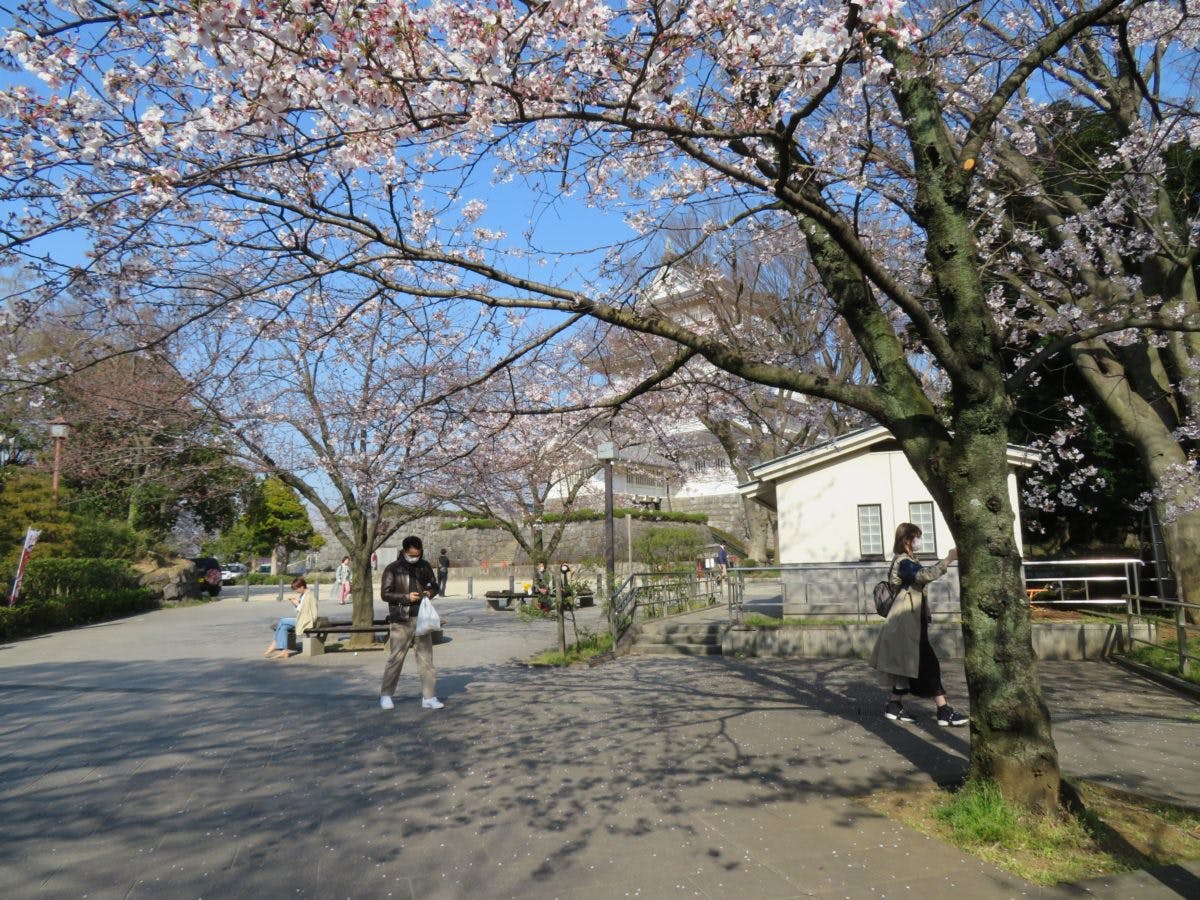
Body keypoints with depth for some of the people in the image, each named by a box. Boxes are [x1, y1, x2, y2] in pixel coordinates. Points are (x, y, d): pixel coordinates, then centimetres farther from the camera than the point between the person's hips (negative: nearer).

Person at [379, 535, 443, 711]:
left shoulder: (425, 566, 8)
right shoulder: (392, 569, -4)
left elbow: (434, 585, 18)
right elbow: (385, 593, -7)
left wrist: (430, 592, -4)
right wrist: (406, 597, -17)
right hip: (400, 621, -4)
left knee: (426, 658, 4)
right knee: (395, 658, 1)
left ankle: (429, 697, 9)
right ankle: (386, 695, 19)